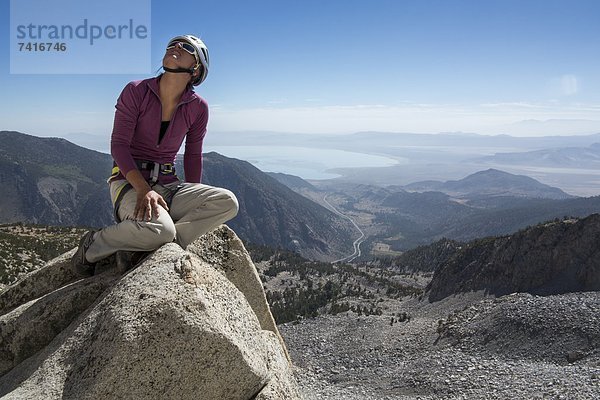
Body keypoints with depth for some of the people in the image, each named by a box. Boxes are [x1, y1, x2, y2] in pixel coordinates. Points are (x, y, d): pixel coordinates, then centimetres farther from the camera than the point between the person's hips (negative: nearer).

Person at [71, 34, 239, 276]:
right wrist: (144, 190, -24)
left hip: (169, 185, 4)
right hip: (129, 183, -4)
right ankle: (93, 246, -6)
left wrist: (194, 203, 11)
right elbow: (118, 145, -10)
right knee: (159, 228, -36)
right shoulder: (135, 91, -5)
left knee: (227, 202, -21)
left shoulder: (198, 108, 3)